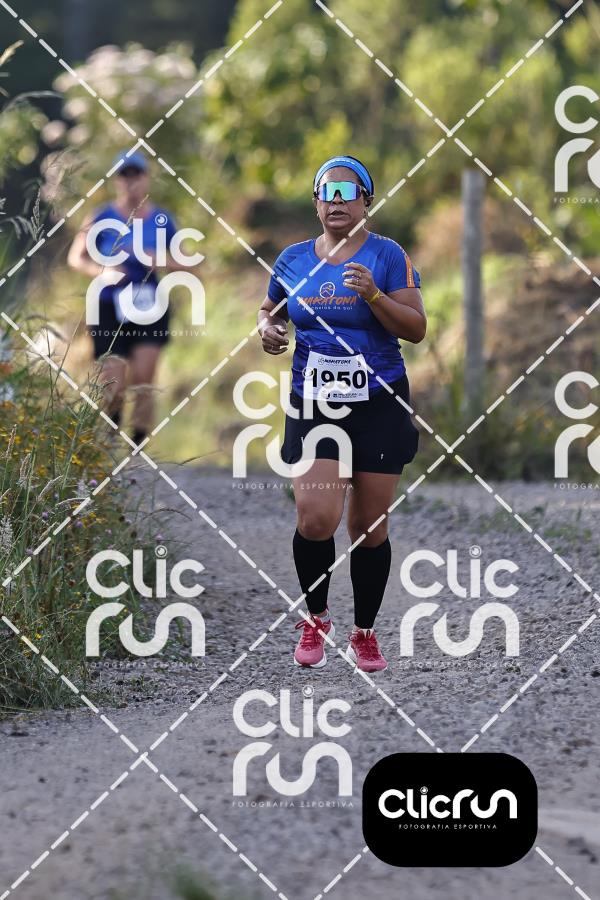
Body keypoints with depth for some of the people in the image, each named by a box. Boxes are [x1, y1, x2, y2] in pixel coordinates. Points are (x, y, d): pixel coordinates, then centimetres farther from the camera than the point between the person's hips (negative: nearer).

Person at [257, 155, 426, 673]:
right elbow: (269, 310, 24)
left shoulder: (387, 255, -2)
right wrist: (268, 330, 2)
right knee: (316, 518, -14)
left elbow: (417, 329, -7)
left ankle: (365, 632, 19)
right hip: (313, 405, 1)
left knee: (370, 527, 4)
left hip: (379, 405, -1)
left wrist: (374, 297, -22)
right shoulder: (293, 259, 8)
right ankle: (315, 618, 9)